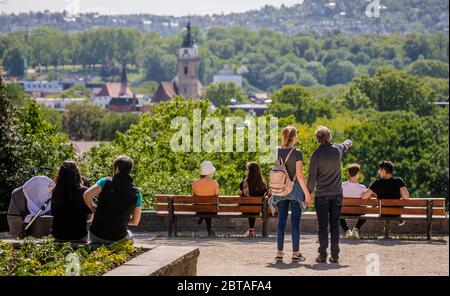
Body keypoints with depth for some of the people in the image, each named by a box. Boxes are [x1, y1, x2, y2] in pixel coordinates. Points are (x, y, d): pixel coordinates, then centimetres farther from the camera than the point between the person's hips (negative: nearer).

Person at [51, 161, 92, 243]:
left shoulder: (55, 192, -9)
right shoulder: (83, 191, -14)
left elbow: (53, 214, 4)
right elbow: (89, 216, -5)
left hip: (58, 236, 2)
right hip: (79, 236, -2)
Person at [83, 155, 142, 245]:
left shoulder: (106, 182, -8)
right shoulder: (136, 193, -3)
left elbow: (87, 195, -21)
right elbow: (135, 221, 3)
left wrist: (92, 207, -1)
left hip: (96, 236, -1)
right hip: (118, 237, 1)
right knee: (130, 236, 36)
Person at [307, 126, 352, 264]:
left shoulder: (316, 154, -9)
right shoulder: (338, 149, 0)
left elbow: (312, 176, -8)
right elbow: (347, 145, 26)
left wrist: (309, 192, 3)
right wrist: (348, 142, 49)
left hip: (322, 194, -3)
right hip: (337, 194, 3)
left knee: (322, 225, 3)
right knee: (335, 224, 6)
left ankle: (322, 254, 2)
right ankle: (335, 255, 4)